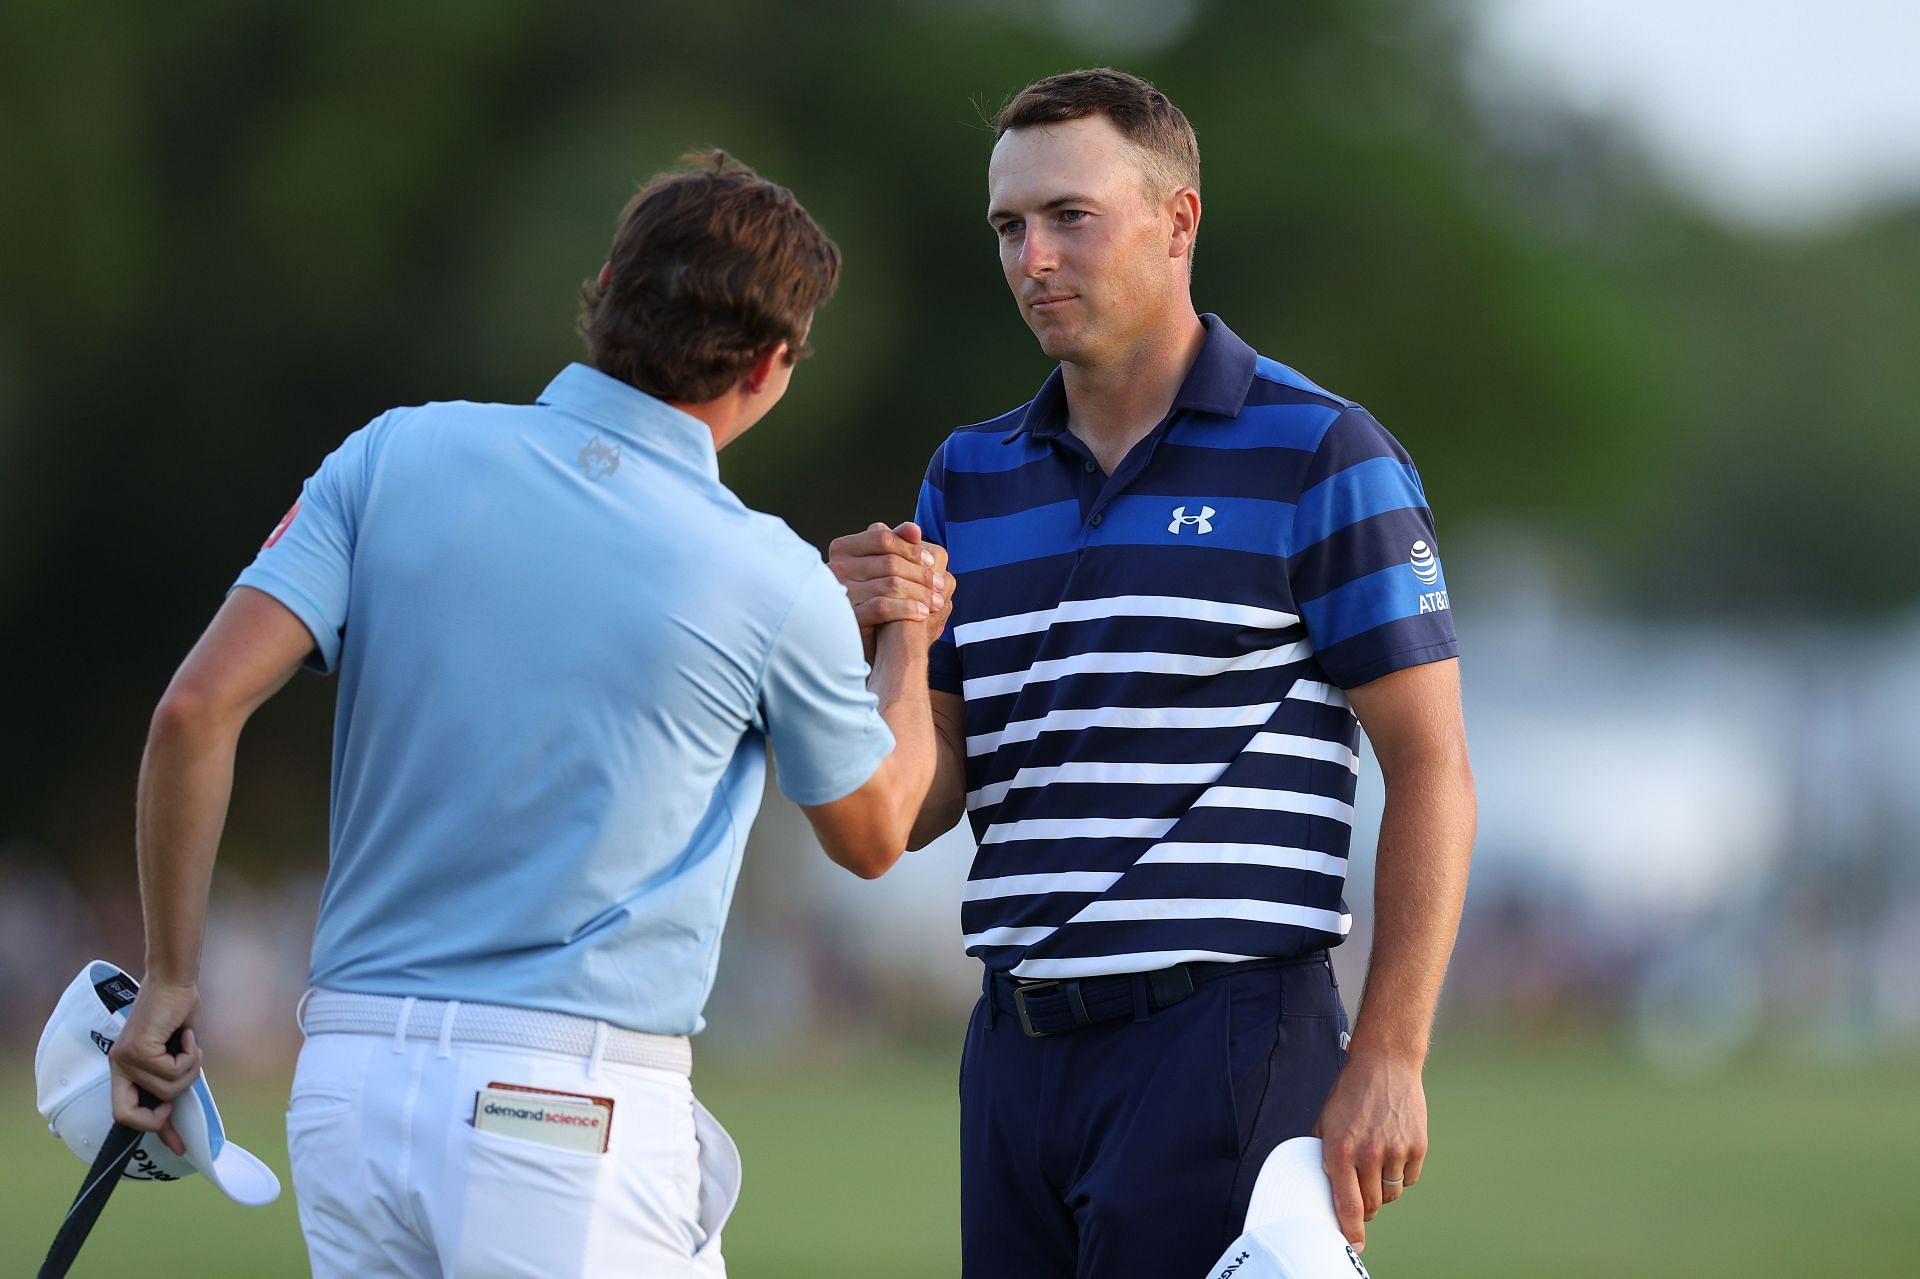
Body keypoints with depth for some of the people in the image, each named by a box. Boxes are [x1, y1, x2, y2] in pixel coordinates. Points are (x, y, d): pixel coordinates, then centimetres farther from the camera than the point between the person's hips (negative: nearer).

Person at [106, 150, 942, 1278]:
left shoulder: (399, 458, 2)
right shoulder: (774, 586, -5)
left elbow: (200, 706, -5)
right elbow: (871, 835, 14)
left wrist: (172, 974, 6)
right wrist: (909, 646, 33)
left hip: (350, 1081, 4)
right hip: (579, 1102, -4)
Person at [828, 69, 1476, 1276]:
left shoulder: (1321, 456, -3)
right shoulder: (971, 478, 14)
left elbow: (1432, 777, -5)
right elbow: (912, 808, 13)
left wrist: (1387, 1060, -12)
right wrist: (883, 638, -8)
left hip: (1225, 1043, -6)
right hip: (1021, 1043, 6)